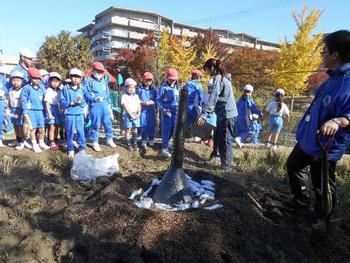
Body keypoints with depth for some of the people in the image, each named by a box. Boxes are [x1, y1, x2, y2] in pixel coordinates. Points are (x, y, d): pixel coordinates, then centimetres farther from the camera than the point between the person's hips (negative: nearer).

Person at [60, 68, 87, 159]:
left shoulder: (81, 89, 7)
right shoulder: (65, 89, -1)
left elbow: (84, 103, 5)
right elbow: (62, 102, -3)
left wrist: (80, 102, -15)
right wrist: (72, 102, -14)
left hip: (80, 114, 2)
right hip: (69, 114, -2)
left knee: (81, 132, 6)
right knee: (70, 132, 4)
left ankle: (82, 149, 17)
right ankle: (70, 150, 16)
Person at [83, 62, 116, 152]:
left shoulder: (104, 80, 14)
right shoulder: (88, 81, -4)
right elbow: (86, 94, -10)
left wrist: (109, 103, 15)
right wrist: (95, 98, -24)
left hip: (104, 104, 5)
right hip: (95, 105, -5)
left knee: (108, 122, 10)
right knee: (96, 124, 0)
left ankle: (109, 139, 26)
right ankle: (95, 142, 13)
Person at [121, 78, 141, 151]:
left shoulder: (136, 96, 11)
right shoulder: (124, 96, -5)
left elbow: (139, 105, 9)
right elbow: (125, 106, -12)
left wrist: (138, 114, -3)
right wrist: (131, 115, -14)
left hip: (136, 115, 5)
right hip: (128, 115, -4)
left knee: (135, 129, 9)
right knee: (128, 129, 1)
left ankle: (135, 143, 15)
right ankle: (128, 144, 9)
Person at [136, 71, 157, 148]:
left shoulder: (153, 89, 6)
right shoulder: (139, 89, 0)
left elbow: (156, 99, 10)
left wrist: (153, 102, -10)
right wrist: (143, 102, -14)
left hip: (151, 110, 2)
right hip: (143, 110, -2)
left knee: (152, 125, 4)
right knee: (143, 125, -2)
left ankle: (151, 140, 20)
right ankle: (144, 140, 12)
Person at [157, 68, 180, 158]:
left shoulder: (177, 87, 9)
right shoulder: (163, 87, -8)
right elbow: (158, 100, -6)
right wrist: (163, 109, -16)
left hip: (175, 111, 6)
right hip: (166, 111, -5)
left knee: (174, 128, 10)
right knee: (166, 129, -3)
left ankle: (165, 142, 29)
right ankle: (165, 148, 3)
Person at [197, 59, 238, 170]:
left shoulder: (218, 78, -13)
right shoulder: (223, 77, 16)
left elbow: (213, 98, -25)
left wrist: (204, 114, -30)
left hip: (226, 114, -10)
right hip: (225, 114, 10)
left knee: (225, 140, -3)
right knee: (219, 138, 18)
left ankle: (226, 165, 5)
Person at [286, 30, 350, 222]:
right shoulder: (335, 77, 5)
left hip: (325, 147, -10)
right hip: (308, 140, 10)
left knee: (322, 189, 7)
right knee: (293, 165, 27)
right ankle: (300, 202, 46)